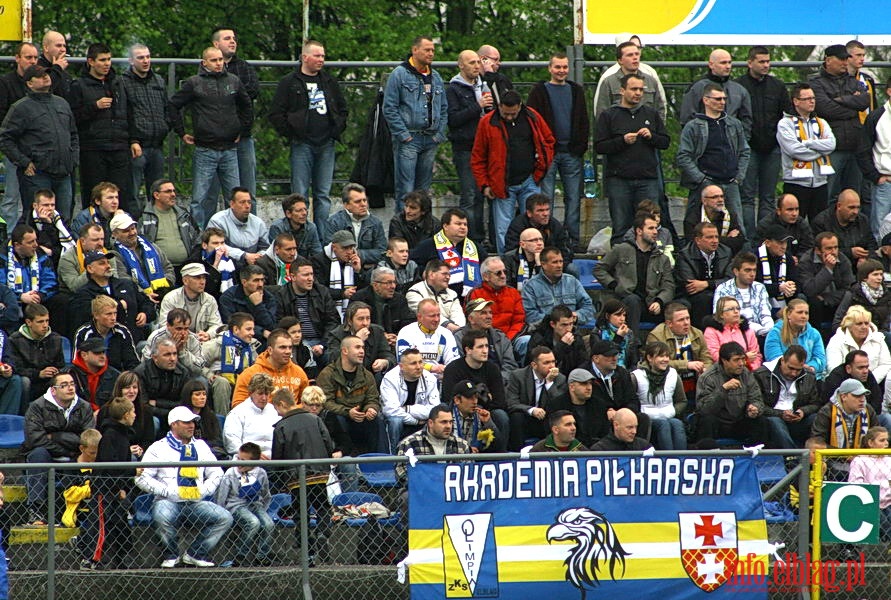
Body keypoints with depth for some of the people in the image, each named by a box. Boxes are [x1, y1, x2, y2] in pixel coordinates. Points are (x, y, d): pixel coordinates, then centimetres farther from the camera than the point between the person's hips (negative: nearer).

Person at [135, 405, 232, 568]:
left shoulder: (201, 446, 20)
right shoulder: (159, 448, 4)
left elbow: (216, 473, 19)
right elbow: (142, 478, -3)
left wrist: (204, 491, 0)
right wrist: (167, 492, -12)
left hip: (196, 503, 4)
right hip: (168, 501, -4)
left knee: (225, 518, -17)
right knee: (162, 517, -38)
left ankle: (195, 554, -4)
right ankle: (172, 555, -10)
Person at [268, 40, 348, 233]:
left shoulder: (329, 82, 14)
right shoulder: (290, 83, -1)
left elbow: (343, 109, 25)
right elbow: (275, 114, -3)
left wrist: (337, 130, 11)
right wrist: (290, 133, -7)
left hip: (326, 145, 4)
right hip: (302, 145, -4)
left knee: (323, 195, 6)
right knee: (300, 195, -4)